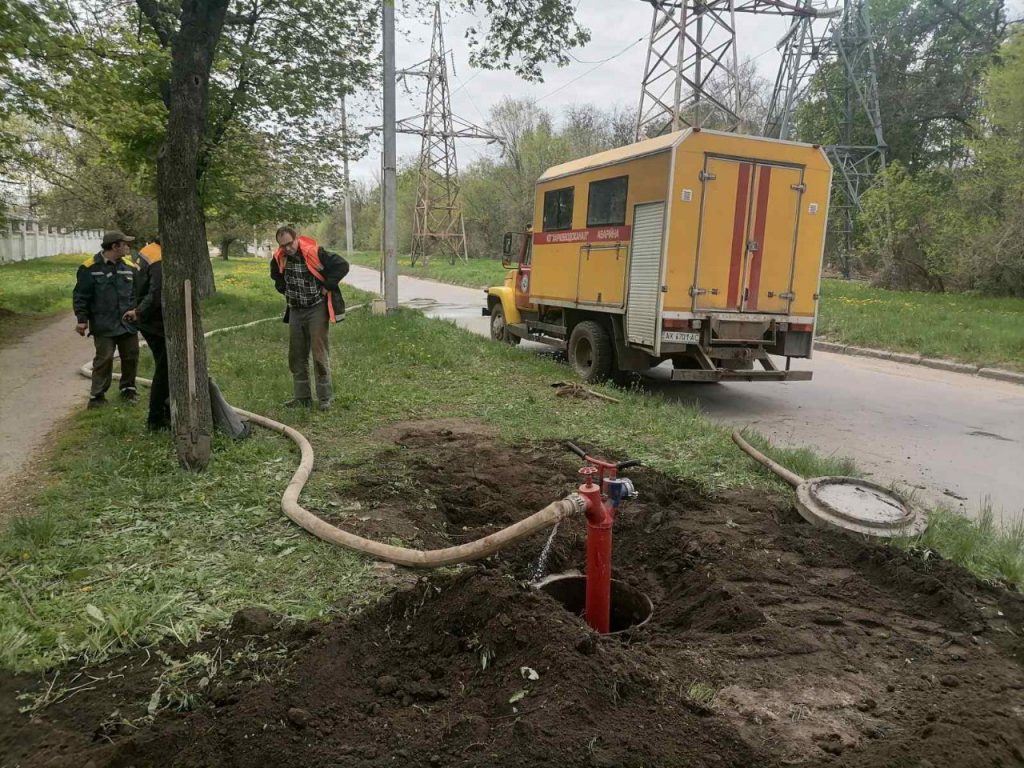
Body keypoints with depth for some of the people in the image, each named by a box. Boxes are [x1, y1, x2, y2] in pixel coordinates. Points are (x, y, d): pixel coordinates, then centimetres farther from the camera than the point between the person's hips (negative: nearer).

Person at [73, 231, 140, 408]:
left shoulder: (130, 267, 5)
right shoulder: (90, 268, -7)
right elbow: (81, 296, -4)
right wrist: (82, 319, -7)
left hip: (128, 322, 4)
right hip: (103, 325, -4)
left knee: (131, 356, 10)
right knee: (104, 358, -2)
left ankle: (128, 389, 28)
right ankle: (97, 395, 10)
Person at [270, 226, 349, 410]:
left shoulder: (314, 253, -16)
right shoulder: (279, 258, 1)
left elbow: (342, 265, -14)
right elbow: (276, 276, 24)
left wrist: (327, 286, -13)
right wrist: (284, 290, 9)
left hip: (317, 309, -6)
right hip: (295, 311, 6)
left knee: (319, 354, -7)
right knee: (296, 356, 9)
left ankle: (325, 397, 0)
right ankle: (302, 397, 18)